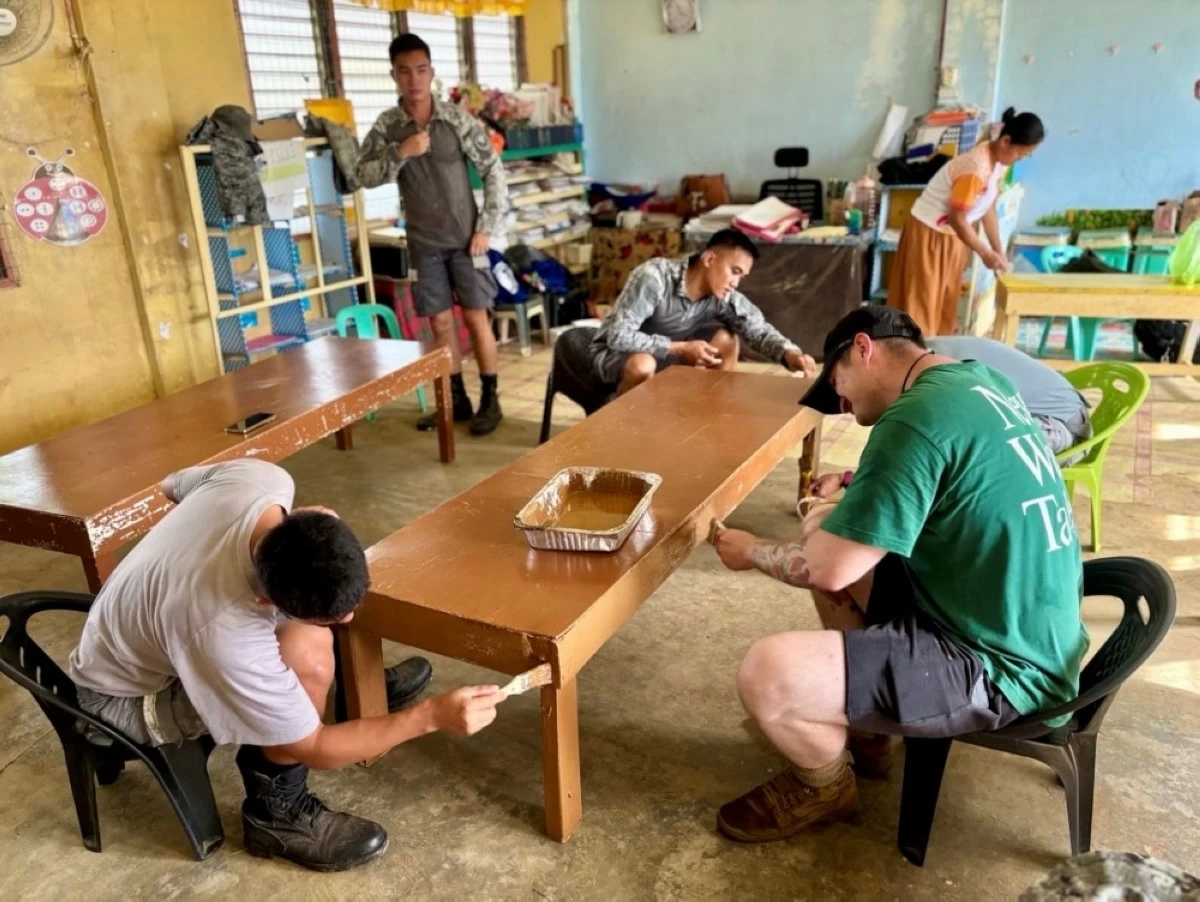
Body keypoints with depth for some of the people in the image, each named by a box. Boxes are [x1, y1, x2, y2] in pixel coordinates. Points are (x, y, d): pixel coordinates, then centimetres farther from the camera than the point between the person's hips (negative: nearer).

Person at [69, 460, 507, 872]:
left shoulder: (259, 479, -27)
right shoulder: (222, 636, -43)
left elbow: (172, 486, 0)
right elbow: (314, 748, -27)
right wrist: (432, 714, -34)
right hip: (122, 699, -7)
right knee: (306, 656, -31)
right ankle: (277, 812, -6)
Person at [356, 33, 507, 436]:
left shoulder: (458, 119, -7)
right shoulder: (386, 126, 0)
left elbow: (494, 171, -5)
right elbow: (364, 176, -5)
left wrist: (487, 228, -10)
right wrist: (400, 152, -20)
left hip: (464, 237, -2)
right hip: (424, 242, 3)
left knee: (475, 316, -1)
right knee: (440, 320, 7)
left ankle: (490, 399, 10)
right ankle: (456, 399, 19)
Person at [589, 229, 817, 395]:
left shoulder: (724, 296, -14)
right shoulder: (654, 277, -31)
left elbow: (758, 329, -13)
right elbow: (619, 336, -34)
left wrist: (789, 354, -35)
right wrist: (681, 348, -33)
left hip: (668, 349, 6)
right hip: (615, 351, -6)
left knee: (726, 340, -11)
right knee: (643, 365, -39)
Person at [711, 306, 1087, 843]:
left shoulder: (916, 417, -24)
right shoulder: (980, 382, 6)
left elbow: (827, 570, -22)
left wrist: (750, 551, -3)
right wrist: (857, 490, 11)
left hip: (998, 667, -10)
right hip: (1016, 627, 10)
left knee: (765, 675, -22)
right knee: (833, 536, 19)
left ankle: (824, 786, 13)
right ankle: (862, 731, 29)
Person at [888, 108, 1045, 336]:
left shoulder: (1000, 162, 0)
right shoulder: (976, 168, -28)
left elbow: (989, 209, 7)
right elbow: (957, 218, -25)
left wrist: (999, 251, 4)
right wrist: (986, 254, -19)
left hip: (953, 236, 9)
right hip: (930, 232, -9)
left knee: (947, 304, 13)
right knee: (922, 303, -4)